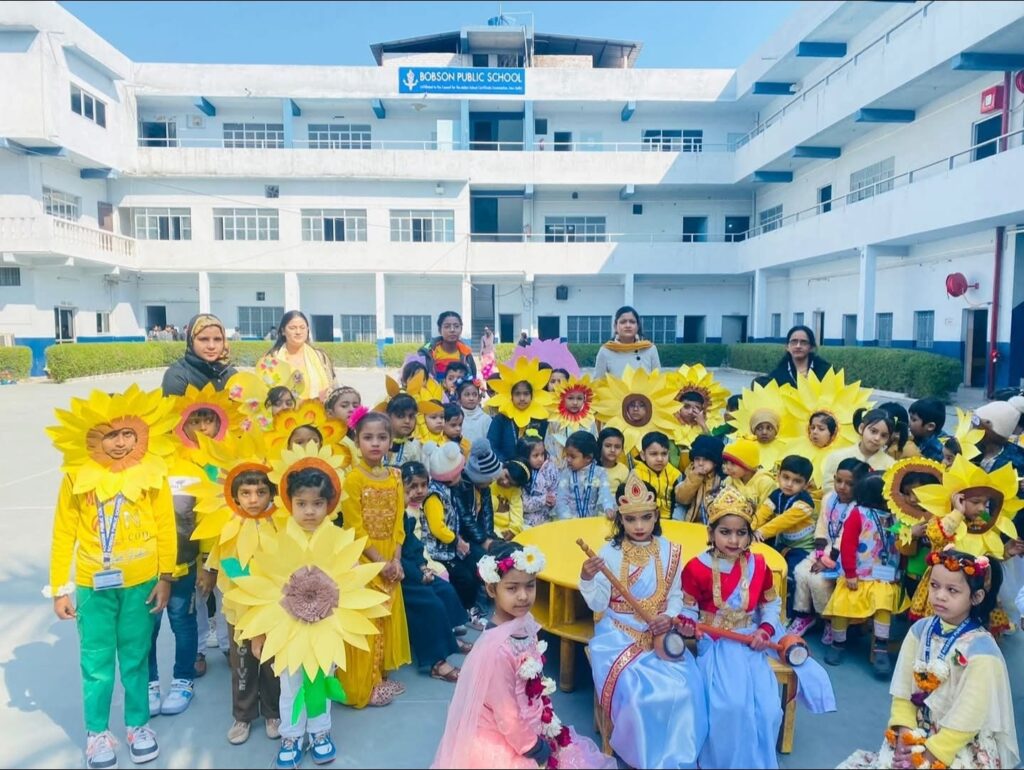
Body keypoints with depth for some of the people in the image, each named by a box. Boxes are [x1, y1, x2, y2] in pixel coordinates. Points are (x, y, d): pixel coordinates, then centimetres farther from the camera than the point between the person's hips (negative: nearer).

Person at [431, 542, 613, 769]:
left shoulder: (526, 623, -7)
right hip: (502, 743, -7)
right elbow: (506, 714, -21)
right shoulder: (497, 647, -30)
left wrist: (551, 725, 8)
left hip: (530, 727, 7)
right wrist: (533, 748, -9)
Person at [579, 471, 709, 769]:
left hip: (658, 635, 3)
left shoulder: (669, 552, 1)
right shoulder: (609, 553, -7)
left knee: (684, 688, -18)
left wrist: (669, 617, -13)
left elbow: (676, 596, 7)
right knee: (638, 692, -23)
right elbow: (599, 605, -8)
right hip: (618, 636, -2)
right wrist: (587, 579, -27)